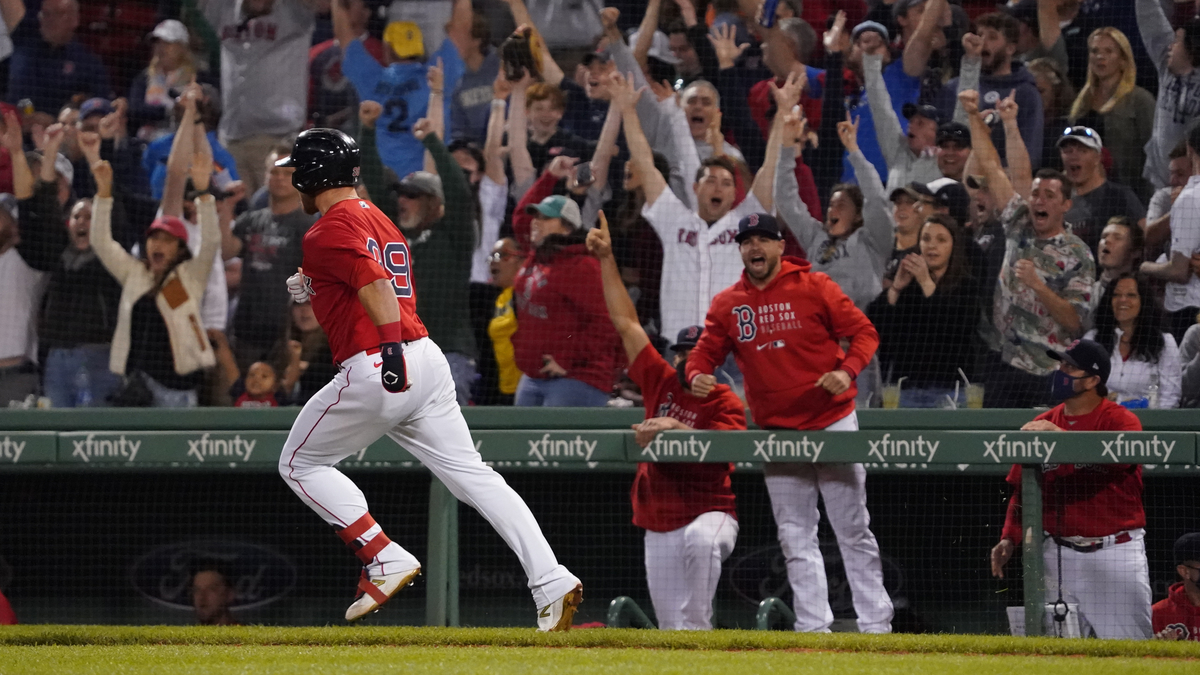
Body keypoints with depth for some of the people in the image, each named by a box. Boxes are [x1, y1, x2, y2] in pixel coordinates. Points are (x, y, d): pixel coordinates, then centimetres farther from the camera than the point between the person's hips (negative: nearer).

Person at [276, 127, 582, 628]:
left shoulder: (328, 232, -6)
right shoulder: (380, 221, 23)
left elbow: (377, 285, -21)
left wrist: (391, 347, -33)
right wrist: (317, 291, 28)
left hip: (374, 370, -8)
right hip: (427, 358, 8)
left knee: (300, 464, 10)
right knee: (469, 472, 3)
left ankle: (385, 560, -3)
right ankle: (552, 582, -10)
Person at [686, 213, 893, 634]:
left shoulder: (814, 288, -4)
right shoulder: (727, 305, 6)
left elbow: (864, 332, -3)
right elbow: (705, 351, 5)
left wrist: (847, 371, -20)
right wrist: (697, 375, -18)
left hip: (832, 424, -3)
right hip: (776, 431, 3)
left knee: (852, 531, -1)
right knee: (796, 538, 4)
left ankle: (876, 625, 1)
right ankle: (813, 627, 7)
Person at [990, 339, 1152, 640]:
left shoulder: (1121, 420, -4)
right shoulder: (1042, 424, 11)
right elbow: (1022, 488, 13)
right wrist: (1009, 537, 0)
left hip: (1115, 552, -4)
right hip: (1060, 554, 5)